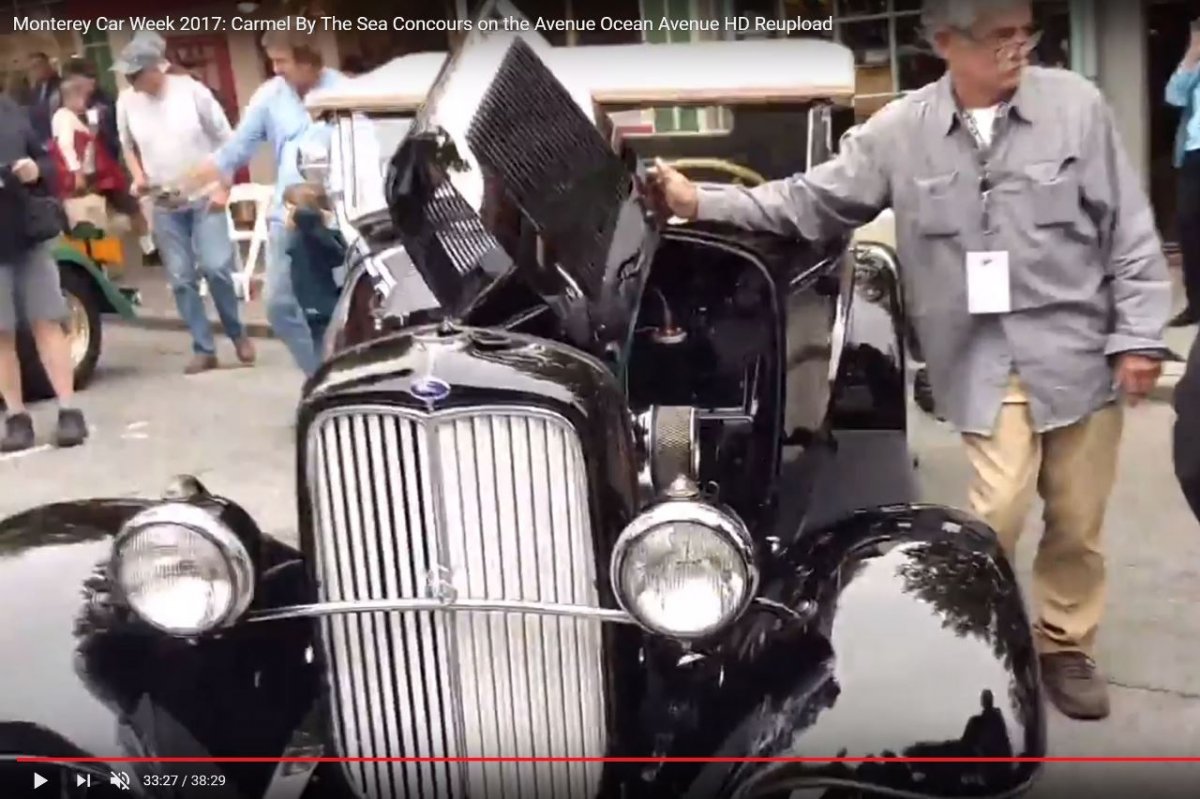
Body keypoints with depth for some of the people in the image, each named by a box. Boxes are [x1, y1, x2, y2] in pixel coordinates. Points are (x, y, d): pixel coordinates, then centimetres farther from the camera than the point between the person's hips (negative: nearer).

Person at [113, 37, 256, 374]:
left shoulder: (191, 91, -11)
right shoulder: (127, 102, -2)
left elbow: (225, 139, -4)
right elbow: (128, 146, 14)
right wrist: (139, 177, -4)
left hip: (205, 197, -3)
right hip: (164, 204, 3)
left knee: (215, 267, -13)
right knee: (181, 279, 1)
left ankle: (237, 333, 9)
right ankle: (204, 349, 9)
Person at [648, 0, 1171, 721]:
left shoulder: (1077, 105, -5)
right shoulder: (900, 131, -3)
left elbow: (1130, 231, -2)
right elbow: (811, 202, 3)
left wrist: (1139, 336, -5)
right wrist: (703, 203, -5)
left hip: (1080, 350, 1)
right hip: (986, 361, 0)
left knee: (1077, 520, 10)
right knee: (997, 511, -10)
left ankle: (1066, 645, 32)